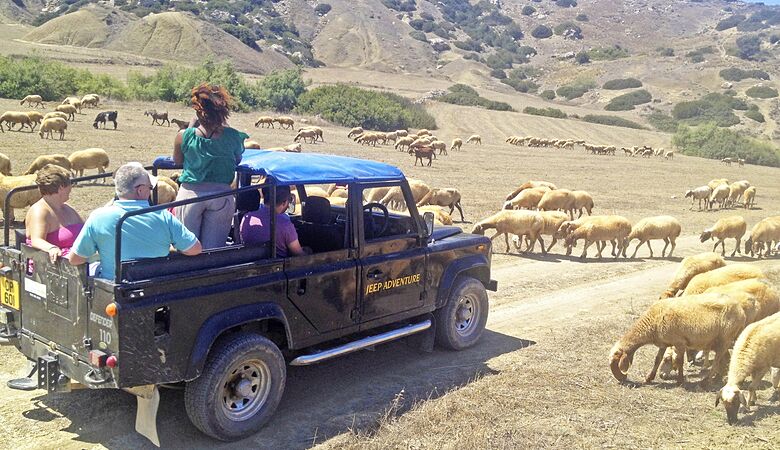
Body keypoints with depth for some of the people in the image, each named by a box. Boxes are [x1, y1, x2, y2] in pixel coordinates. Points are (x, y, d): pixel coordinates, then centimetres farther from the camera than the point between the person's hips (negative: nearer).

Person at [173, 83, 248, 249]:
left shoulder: (184, 136, -10)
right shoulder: (233, 137, -10)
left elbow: (177, 161, 8)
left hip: (190, 193, 0)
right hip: (221, 194, 1)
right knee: (213, 250, 9)